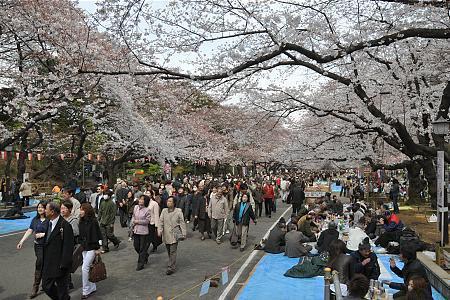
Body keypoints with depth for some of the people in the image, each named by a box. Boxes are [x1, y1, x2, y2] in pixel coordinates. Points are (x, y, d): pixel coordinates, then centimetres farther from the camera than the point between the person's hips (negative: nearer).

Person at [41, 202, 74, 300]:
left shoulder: (65, 226, -21)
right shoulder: (49, 223, 6)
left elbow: (68, 247, -21)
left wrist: (63, 265, -21)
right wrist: (44, 261, 17)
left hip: (59, 265, -8)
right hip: (48, 264, 8)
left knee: (62, 288, 7)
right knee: (46, 286, 16)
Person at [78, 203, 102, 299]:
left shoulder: (93, 222, -16)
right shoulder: (81, 222, 5)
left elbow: (98, 235, -15)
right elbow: (80, 235, 15)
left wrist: (97, 248, -14)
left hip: (91, 248, -7)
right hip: (84, 248, 7)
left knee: (84, 268, -8)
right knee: (87, 267, 13)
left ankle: (85, 290, 4)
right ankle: (92, 287, 28)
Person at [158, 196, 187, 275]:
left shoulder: (178, 211, -4)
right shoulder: (164, 211, 5)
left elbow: (182, 223, -2)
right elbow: (161, 221, 3)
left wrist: (183, 233, -5)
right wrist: (159, 230, -10)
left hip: (174, 235, -4)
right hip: (166, 235, 4)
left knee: (173, 252, -6)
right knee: (169, 251, 14)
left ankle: (171, 268, -1)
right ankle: (172, 264, 32)